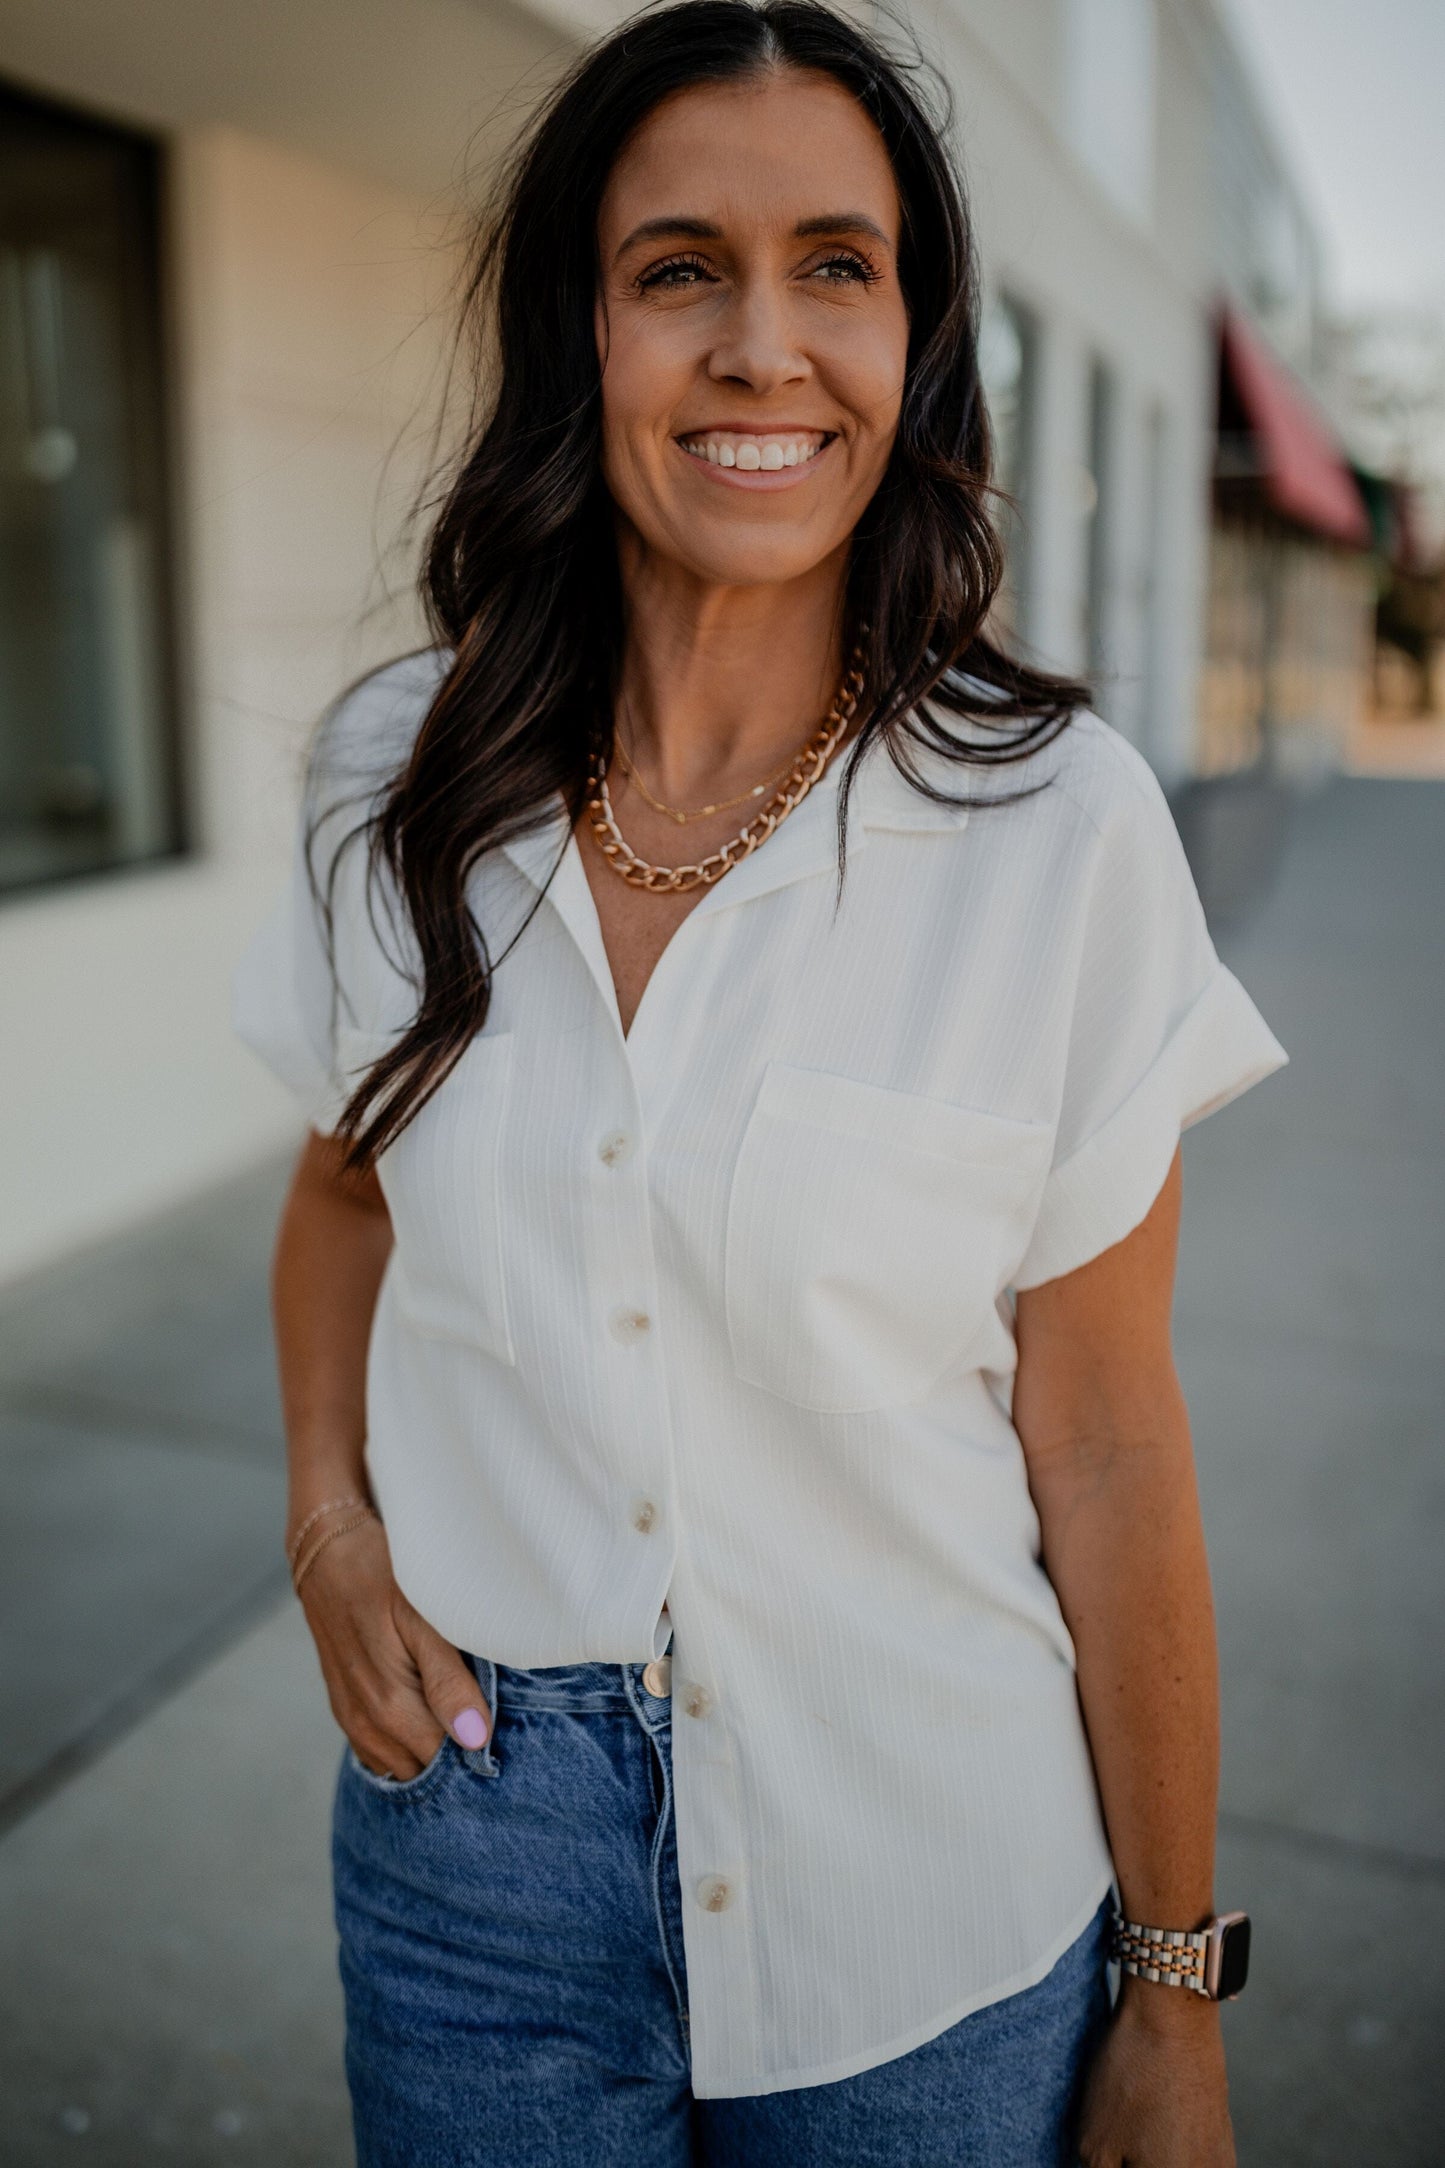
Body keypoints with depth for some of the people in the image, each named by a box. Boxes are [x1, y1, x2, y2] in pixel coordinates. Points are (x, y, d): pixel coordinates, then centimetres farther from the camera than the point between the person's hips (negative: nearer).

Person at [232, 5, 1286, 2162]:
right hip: (478, 1837, 3)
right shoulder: (401, 774, -6)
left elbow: (1107, 1447, -10)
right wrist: (328, 1507, -6)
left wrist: (1176, 1990, -3)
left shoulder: (1061, 823, -15)